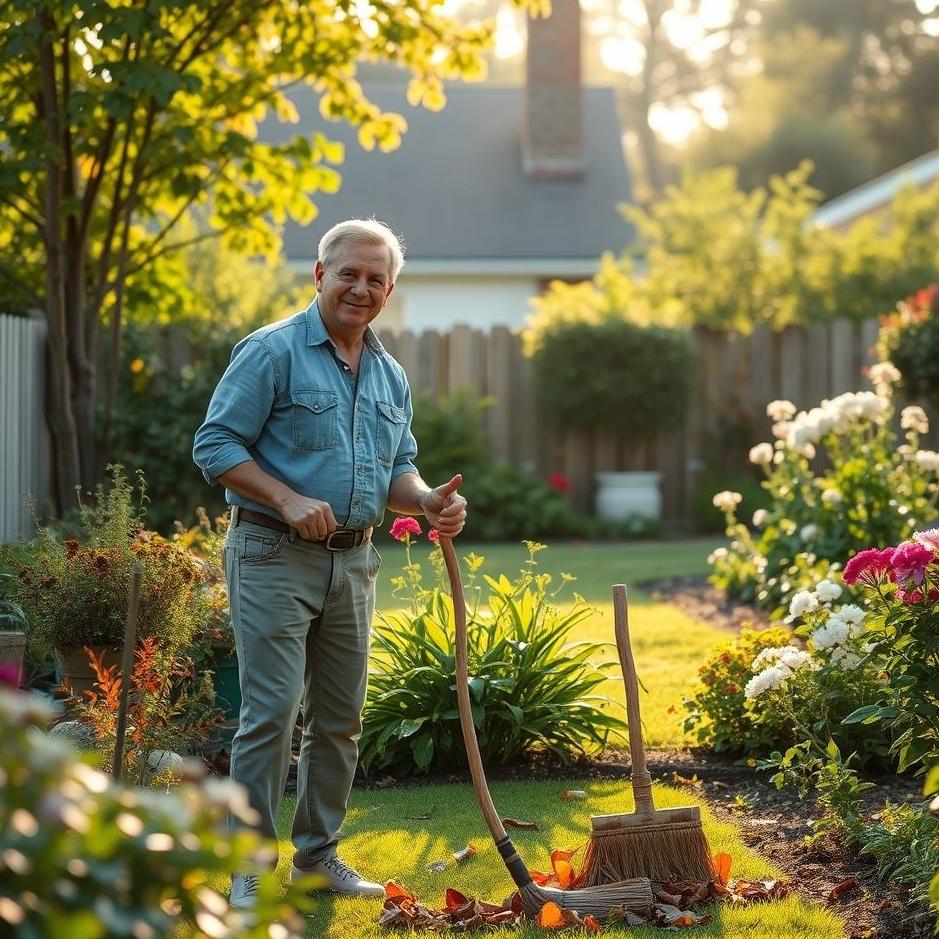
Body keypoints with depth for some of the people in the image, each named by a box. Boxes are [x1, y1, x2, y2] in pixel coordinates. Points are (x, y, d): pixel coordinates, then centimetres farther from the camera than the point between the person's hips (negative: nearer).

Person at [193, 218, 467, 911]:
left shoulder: (390, 376, 14)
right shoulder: (273, 352, -8)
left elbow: (397, 467, 20)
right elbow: (216, 446, -11)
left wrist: (429, 501, -2)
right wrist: (289, 501, -21)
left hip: (354, 562, 7)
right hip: (275, 559, -7)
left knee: (340, 718, 11)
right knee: (272, 713, -10)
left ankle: (318, 854, 24)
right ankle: (248, 868, -3)